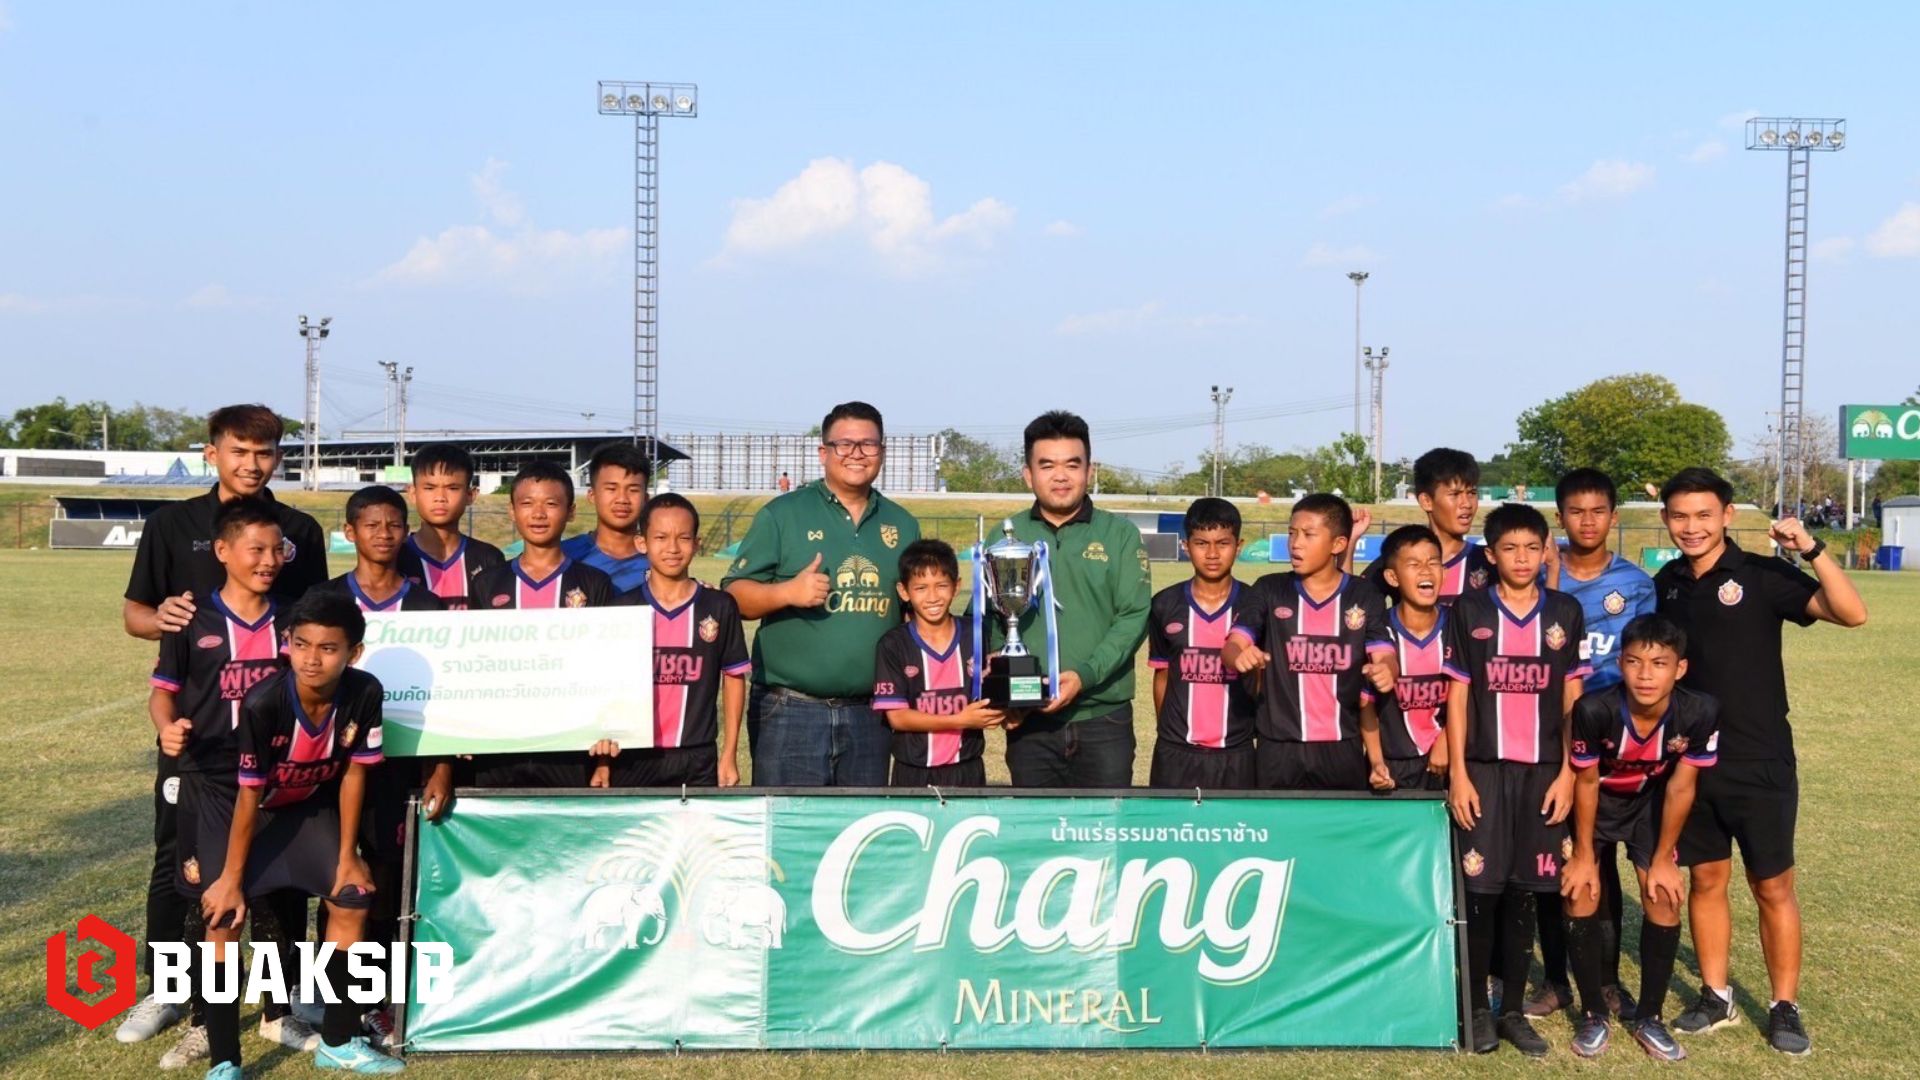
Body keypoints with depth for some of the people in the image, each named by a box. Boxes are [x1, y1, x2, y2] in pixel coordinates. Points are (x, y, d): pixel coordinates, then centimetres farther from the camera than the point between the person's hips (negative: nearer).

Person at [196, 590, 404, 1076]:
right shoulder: (262, 703, -36)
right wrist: (231, 878, -16)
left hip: (306, 804, 4)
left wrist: (347, 855, -5)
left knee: (352, 900, -1)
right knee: (224, 917, -14)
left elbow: (353, 774, -11)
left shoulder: (364, 693, -26)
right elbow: (249, 795, -25)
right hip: (230, 804, -4)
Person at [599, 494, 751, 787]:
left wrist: (729, 755, 3)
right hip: (632, 759, 0)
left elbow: (734, 677, 6)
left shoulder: (720, 608, -1)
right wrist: (602, 761, 0)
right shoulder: (621, 609, -1)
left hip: (697, 762, 0)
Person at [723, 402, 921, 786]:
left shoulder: (902, 524, 12)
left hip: (870, 713, 5)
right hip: (790, 711, -4)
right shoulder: (783, 514, -1)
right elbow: (733, 595, -4)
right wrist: (788, 592, -22)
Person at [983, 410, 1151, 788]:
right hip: (1028, 722, 2)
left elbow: (1135, 616, -5)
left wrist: (1085, 675, -19)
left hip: (1103, 718, -1)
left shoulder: (1119, 534, 2)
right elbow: (983, 616, 6)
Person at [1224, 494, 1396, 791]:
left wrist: (1384, 671, -30)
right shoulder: (1269, 590, 3)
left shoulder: (1365, 596, 2)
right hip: (1279, 749, 0)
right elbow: (1232, 644, -4)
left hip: (1342, 748, 0)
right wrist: (1240, 656, -30)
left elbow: (1385, 656, -5)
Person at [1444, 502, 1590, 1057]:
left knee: (1524, 891, 6)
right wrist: (1457, 773, -5)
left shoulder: (1566, 612, 5)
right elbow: (1458, 696, 1)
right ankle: (1478, 1007, 14)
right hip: (1483, 769, -1)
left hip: (1544, 771, 1)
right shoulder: (1467, 610, 1)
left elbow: (1572, 699, 6)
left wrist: (1567, 773, 0)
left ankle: (1513, 1009, 17)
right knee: (1480, 889, 1)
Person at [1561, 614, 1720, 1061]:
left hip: (1652, 800, 2)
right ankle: (1594, 1013, 10)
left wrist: (1663, 859, -8)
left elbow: (1680, 788, -17)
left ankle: (1648, 1018, 13)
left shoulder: (1700, 713, -31)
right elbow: (1586, 781, -20)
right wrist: (1584, 855, -10)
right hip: (1598, 799, -1)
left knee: (1663, 900, -5)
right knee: (1581, 894, -7)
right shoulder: (1594, 709, -36)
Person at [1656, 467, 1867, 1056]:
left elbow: (1852, 613, -21)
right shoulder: (1666, 583, 4)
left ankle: (1785, 1007, 19)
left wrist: (1811, 549, -31)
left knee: (1773, 887, 5)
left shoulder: (1762, 575, -11)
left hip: (1760, 764, -4)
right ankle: (1716, 996, 25)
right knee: (1705, 879, 12)